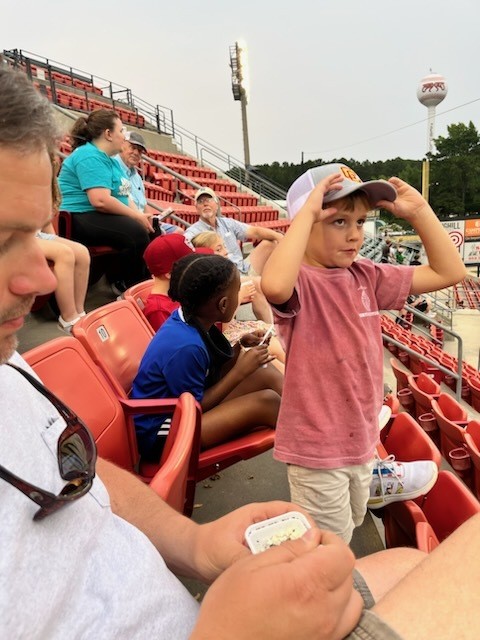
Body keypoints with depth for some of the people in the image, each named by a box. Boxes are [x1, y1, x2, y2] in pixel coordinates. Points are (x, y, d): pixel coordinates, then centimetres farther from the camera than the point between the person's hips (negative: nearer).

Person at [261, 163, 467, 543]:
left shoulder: (367, 276, 1)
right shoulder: (299, 282, -20)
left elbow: (450, 272, 6)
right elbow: (273, 286, -46)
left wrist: (419, 211, -3)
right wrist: (306, 212, -36)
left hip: (362, 438, 7)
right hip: (316, 447, -7)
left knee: (350, 527, 29)